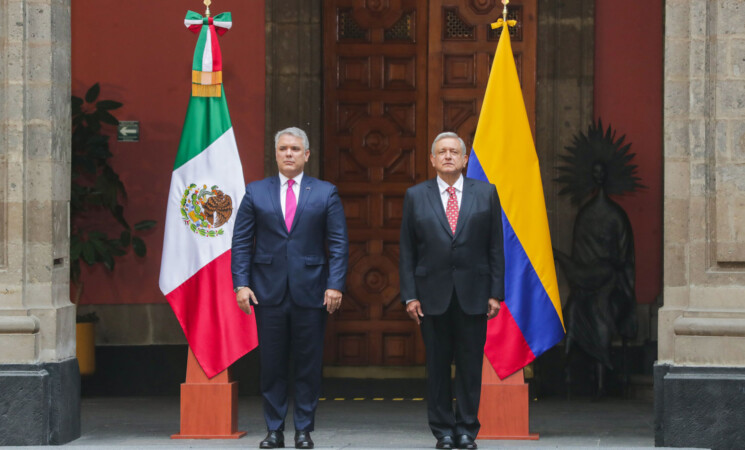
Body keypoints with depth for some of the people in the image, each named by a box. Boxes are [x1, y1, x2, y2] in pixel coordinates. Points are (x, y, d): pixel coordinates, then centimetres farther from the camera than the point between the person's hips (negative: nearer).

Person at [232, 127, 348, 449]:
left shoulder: (325, 193, 6)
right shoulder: (255, 193, 8)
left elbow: (339, 244, 3)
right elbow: (241, 242, 7)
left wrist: (335, 285, -6)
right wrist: (241, 284, -3)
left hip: (310, 290, -1)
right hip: (269, 291, 1)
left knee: (309, 365, 2)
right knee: (272, 365, 3)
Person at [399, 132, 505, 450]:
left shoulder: (485, 193, 6)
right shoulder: (416, 196, 6)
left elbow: (496, 247, 5)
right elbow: (407, 251, 5)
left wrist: (496, 292, -1)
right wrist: (409, 295, -2)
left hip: (473, 295, 0)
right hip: (433, 296, 0)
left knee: (470, 366, 1)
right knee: (437, 366, 4)